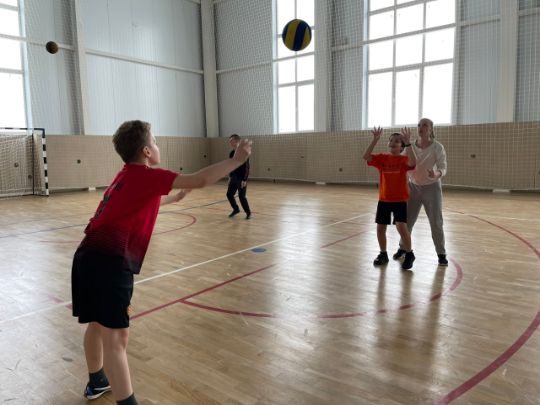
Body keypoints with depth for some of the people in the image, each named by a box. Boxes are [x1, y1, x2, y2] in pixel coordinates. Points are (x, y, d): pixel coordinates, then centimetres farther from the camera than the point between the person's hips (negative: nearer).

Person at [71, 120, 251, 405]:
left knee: (97, 324, 25)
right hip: (109, 262, -10)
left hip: (89, 256, 10)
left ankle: (97, 381, 45)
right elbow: (200, 180, -14)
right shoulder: (146, 175, -6)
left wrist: (173, 198, 52)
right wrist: (236, 160, -4)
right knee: (115, 338, -7)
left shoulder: (126, 176, 19)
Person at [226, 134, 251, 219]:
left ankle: (248, 212, 14)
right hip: (234, 178, 7)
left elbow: (247, 167, -17)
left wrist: (244, 180, -20)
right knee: (229, 194, 7)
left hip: (241, 179, -7)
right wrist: (230, 177, 16)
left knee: (241, 196, -5)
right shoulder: (231, 153, 7)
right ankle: (236, 209, 27)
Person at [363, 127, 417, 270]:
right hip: (383, 199, 4)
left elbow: (413, 162, -29)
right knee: (380, 228, 7)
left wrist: (408, 143, -30)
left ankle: (409, 254, 8)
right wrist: (375, 140, -20)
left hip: (400, 200, -3)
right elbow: (366, 156, -13)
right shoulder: (382, 158, 2)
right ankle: (383, 254, 28)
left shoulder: (404, 159, -6)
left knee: (401, 226, -15)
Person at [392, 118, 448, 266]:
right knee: (407, 220, 5)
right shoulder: (411, 147, -5)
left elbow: (443, 168, -19)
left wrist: (436, 175, -41)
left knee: (436, 222, -1)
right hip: (414, 187, 3)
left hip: (432, 188, -3)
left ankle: (441, 254, 16)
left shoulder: (438, 147, -15)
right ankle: (403, 247, 25)